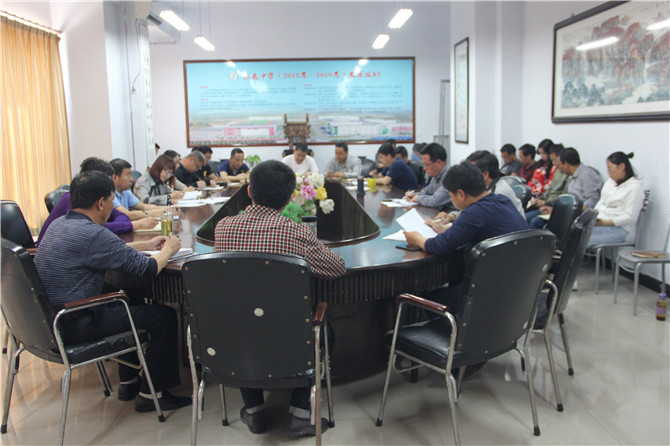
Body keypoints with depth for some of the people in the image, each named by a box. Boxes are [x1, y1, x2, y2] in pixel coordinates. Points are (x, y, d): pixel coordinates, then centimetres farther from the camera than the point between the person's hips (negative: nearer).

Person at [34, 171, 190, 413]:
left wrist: (147, 244, 24)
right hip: (73, 326, -10)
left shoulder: (59, 224, 8)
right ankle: (150, 394, 10)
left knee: (127, 301, 30)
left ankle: (129, 382, 35)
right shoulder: (93, 233, -23)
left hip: (49, 320, 10)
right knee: (166, 317, -4)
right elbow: (148, 268, -19)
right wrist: (169, 249, 1)